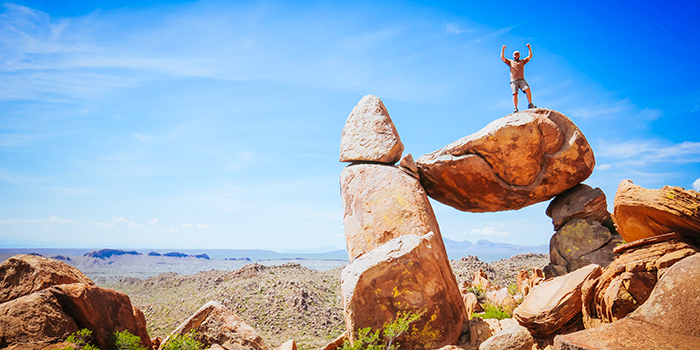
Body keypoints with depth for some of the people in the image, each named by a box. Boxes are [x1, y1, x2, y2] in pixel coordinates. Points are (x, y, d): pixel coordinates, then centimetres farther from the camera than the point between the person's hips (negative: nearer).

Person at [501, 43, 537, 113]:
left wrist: (529, 48, 6)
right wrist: (503, 50, 1)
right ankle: (516, 108, -14)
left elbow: (530, 56, 15)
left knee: (527, 89, -20)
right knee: (515, 94, -15)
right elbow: (502, 58, 10)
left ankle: (530, 104, -17)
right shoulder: (510, 62, 20)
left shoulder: (522, 61, 23)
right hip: (513, 80, -1)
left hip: (521, 80, 1)